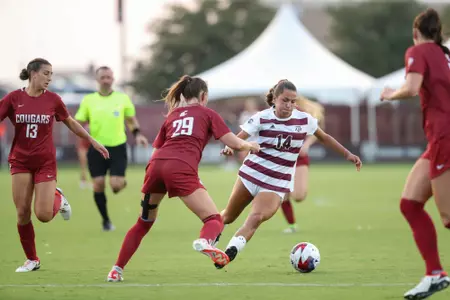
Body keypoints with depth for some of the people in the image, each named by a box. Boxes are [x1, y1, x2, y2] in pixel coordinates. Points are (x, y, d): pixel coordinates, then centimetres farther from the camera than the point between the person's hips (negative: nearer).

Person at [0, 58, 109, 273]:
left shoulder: (53, 100, -2)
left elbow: (70, 123, 14)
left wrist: (92, 141, 19)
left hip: (45, 162, 0)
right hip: (21, 162, 0)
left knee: (44, 215, -11)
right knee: (22, 213, -4)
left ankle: (58, 199, 25)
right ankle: (32, 259, 13)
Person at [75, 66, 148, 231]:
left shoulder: (123, 98, 3)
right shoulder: (88, 100, 2)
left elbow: (131, 119, 16)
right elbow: (78, 123, 6)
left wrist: (137, 134, 1)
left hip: (118, 148, -1)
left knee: (116, 185, -11)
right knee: (98, 185, -3)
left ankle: (122, 181, 28)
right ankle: (105, 220, 15)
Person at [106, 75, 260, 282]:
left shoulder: (172, 116, 30)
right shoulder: (207, 114, 18)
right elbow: (234, 143, 13)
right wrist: (249, 146, 33)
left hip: (156, 164, 5)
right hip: (182, 169, -5)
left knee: (144, 223, 24)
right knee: (214, 220, -3)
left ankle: (117, 270, 19)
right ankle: (205, 241, -39)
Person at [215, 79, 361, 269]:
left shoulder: (304, 120, -4)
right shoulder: (262, 118, -10)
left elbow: (324, 138, 13)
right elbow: (238, 139, -18)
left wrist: (347, 154, 9)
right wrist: (229, 148, -41)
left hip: (278, 184, 0)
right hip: (251, 174, 0)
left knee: (256, 218, -26)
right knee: (229, 216, 16)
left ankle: (231, 250, -28)